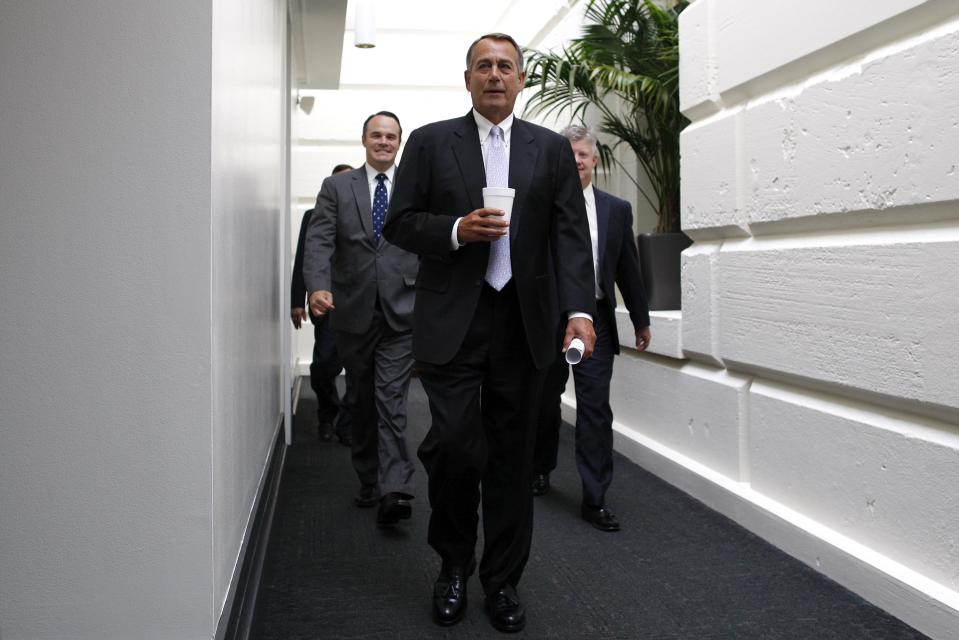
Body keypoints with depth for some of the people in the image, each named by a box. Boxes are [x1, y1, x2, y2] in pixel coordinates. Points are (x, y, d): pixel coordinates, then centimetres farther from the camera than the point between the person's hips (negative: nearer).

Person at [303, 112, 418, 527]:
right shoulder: (336, 187, 7)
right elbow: (319, 241, -5)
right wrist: (319, 286, -23)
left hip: (401, 312, -2)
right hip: (354, 313, 2)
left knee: (391, 400, -10)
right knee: (360, 401, 12)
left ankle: (394, 490, -13)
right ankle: (369, 481, 25)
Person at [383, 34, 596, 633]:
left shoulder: (552, 149, 10)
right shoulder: (430, 142, 8)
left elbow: (571, 235, 3)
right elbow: (400, 223, 5)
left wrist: (580, 309, -10)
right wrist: (457, 230, -13)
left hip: (523, 325, 2)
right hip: (452, 324, -1)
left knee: (512, 458, 7)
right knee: (454, 445, -7)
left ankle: (503, 580, 23)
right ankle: (454, 563, 21)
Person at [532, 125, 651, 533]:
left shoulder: (617, 209, 7)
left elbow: (628, 269, 11)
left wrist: (641, 319, 14)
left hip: (595, 319, 1)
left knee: (595, 408, -2)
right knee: (545, 400, 15)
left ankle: (594, 499, 4)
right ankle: (541, 469, 38)